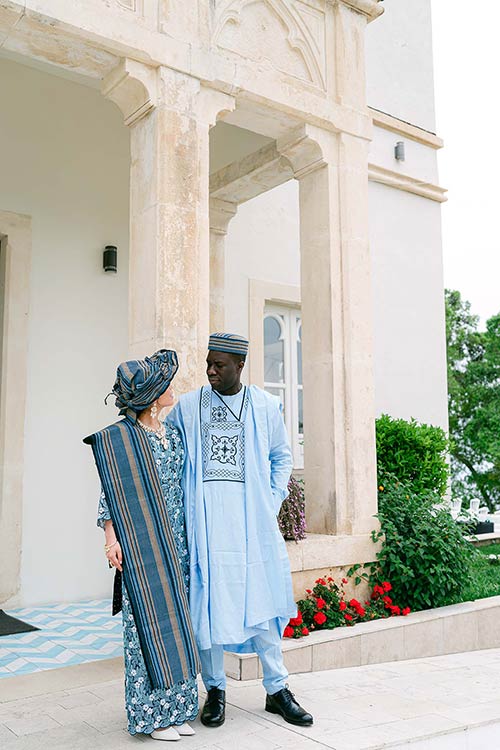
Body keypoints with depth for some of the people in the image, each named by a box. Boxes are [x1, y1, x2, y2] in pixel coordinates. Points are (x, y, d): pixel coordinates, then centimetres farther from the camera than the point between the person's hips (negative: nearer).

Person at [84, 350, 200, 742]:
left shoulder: (174, 435, 11)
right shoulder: (118, 437, -7)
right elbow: (110, 490, -7)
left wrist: (188, 539, 16)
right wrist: (111, 538, -13)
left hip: (176, 542, 6)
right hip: (140, 544, -6)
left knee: (176, 617, 9)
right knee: (148, 620, -1)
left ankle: (177, 708, 20)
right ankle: (152, 713, 12)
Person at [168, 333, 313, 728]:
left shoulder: (266, 406, 5)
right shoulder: (187, 406, 3)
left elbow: (282, 457, 15)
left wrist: (272, 504, 5)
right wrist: (179, 510, 3)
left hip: (252, 520, 1)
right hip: (205, 520, 0)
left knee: (262, 600, 5)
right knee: (208, 601, 2)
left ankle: (277, 689, 18)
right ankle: (215, 689, 19)